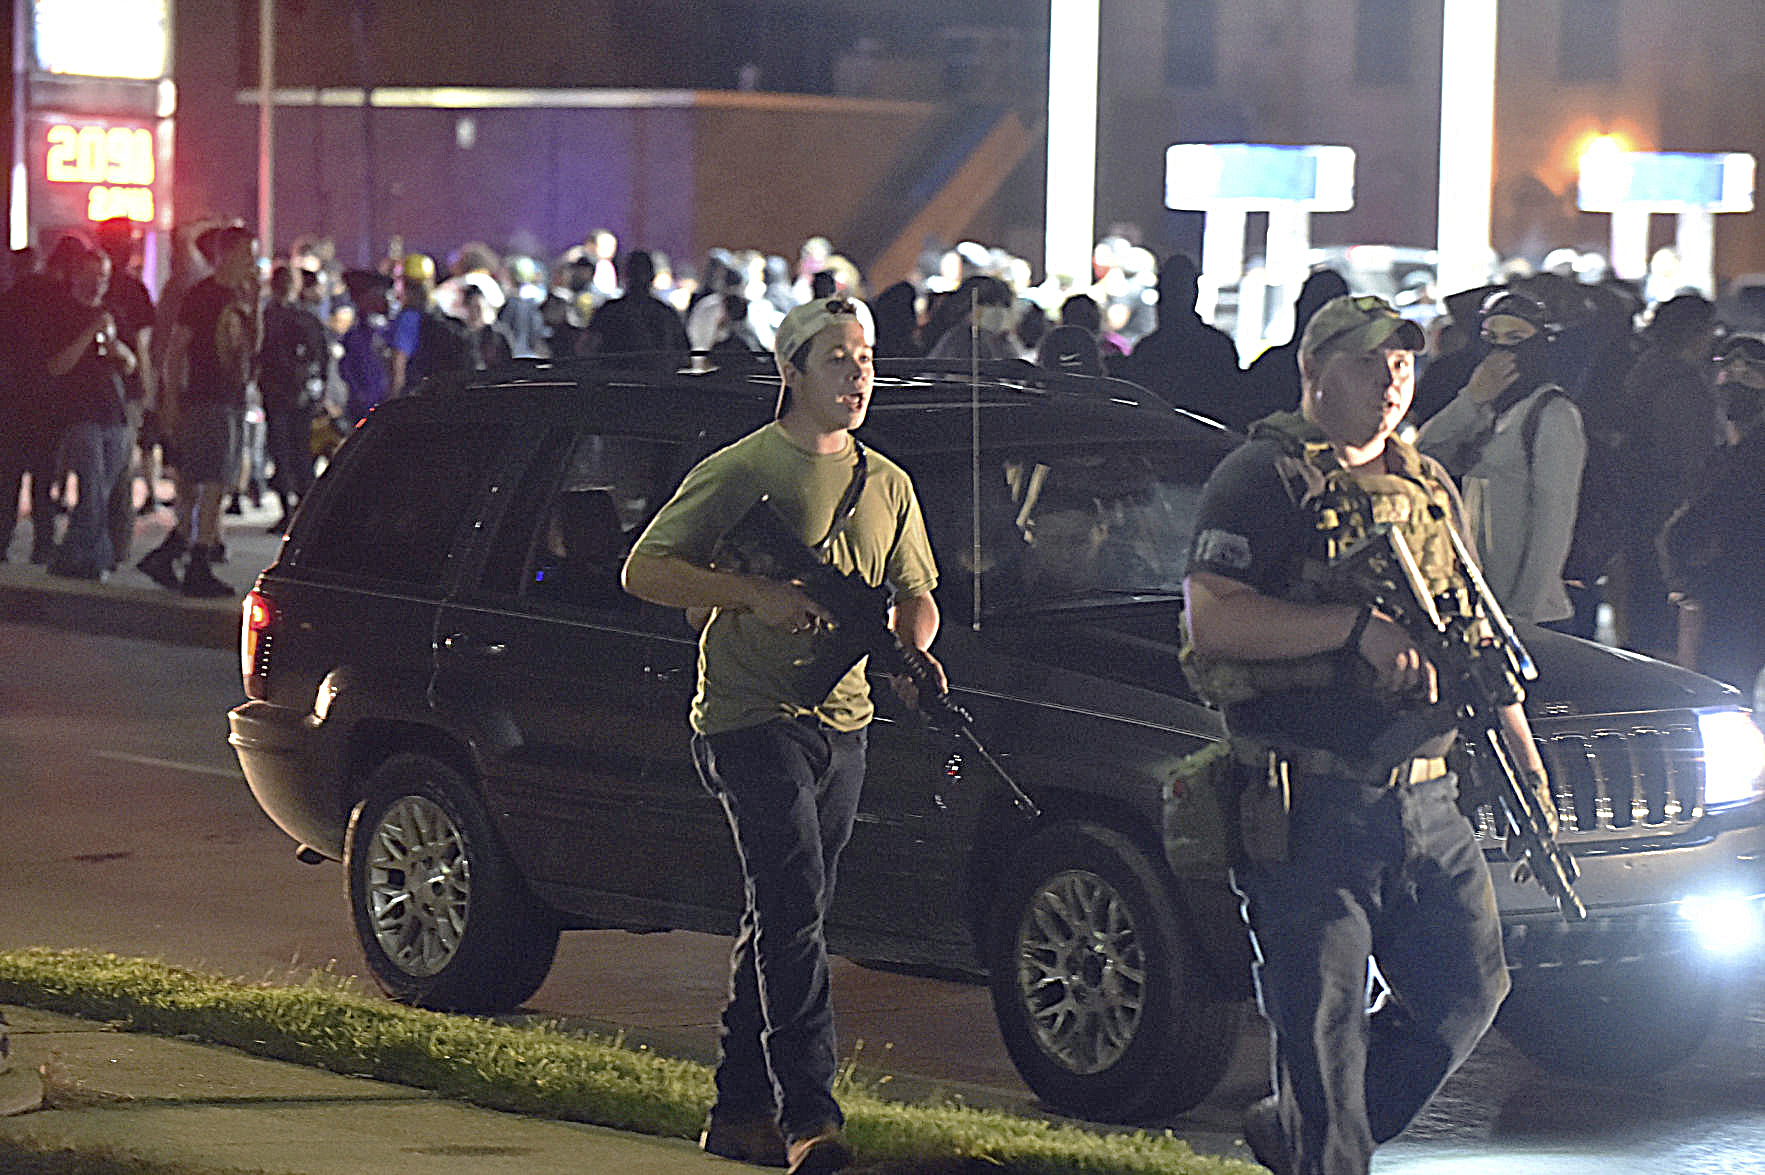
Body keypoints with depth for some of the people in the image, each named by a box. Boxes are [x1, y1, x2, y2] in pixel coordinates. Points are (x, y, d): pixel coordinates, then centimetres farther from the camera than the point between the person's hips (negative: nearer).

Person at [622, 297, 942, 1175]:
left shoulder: (886, 485, 15)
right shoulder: (739, 470, -3)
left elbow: (915, 597, 24)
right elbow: (645, 570, -6)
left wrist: (912, 652, 0)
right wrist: (756, 595, -18)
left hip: (841, 725, 6)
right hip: (752, 717, -6)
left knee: (781, 921, 10)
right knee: (794, 911, -15)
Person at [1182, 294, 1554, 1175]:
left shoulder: (1429, 488, 19)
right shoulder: (1264, 479, -4)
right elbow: (1212, 618, -17)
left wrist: (1527, 768, 17)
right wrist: (1359, 625, -22)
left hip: (1423, 800, 7)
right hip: (1310, 807, -7)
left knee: (1467, 989, 8)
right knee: (1322, 1021, -5)